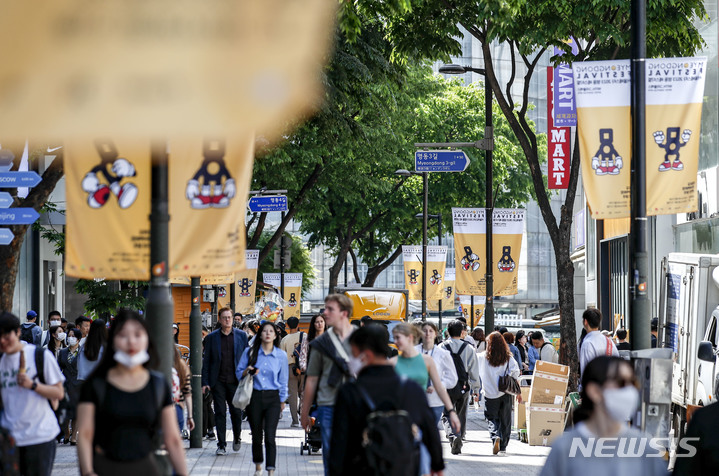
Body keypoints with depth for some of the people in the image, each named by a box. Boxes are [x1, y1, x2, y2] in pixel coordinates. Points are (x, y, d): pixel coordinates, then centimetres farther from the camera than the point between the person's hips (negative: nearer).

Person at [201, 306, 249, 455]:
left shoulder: (241, 336, 5)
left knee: (236, 412, 3)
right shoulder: (211, 337, 4)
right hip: (218, 382, 0)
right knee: (220, 413, -1)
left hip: (236, 381, 0)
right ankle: (221, 445, 4)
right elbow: (206, 361, 5)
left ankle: (236, 438, 27)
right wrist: (205, 382, -2)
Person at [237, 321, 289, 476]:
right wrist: (247, 372, -12)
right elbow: (239, 373, 10)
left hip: (272, 398, -1)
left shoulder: (281, 355, 3)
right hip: (254, 397, 1)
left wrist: (282, 400, 12)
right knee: (256, 435, 9)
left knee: (270, 437, -12)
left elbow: (283, 380, 10)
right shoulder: (250, 352, 2)